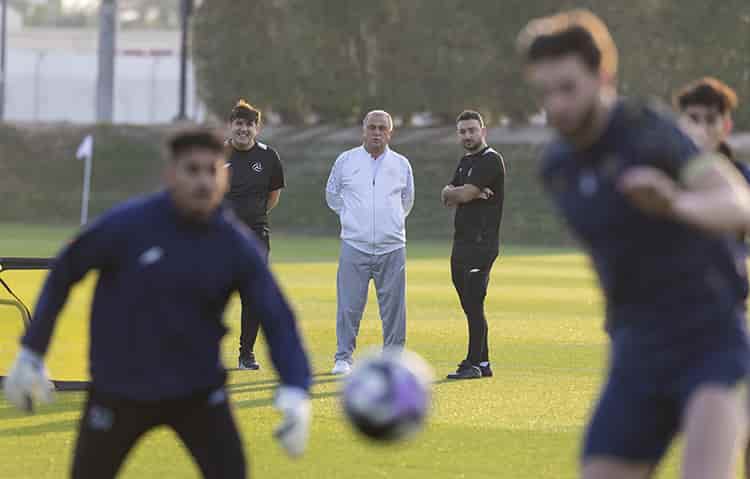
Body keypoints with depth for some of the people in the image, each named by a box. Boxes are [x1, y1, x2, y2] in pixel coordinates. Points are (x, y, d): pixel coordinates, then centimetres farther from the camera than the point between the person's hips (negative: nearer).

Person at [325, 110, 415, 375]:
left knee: (393, 306, 1)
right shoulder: (346, 161, 6)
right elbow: (332, 194, 18)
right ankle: (343, 358, 4)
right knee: (349, 305, -4)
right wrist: (350, 216, 12)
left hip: (392, 247, 1)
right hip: (354, 245, -1)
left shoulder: (401, 164, 10)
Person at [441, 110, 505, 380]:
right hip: (462, 243, 9)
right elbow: (447, 197, 12)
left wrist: (453, 192, 5)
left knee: (474, 304, -10)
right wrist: (469, 193, -6)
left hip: (481, 243, -9)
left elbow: (464, 194, -17)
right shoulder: (466, 162, 20)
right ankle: (482, 362, 15)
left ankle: (475, 364, -8)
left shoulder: (491, 161, -9)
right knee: (469, 305, 10)